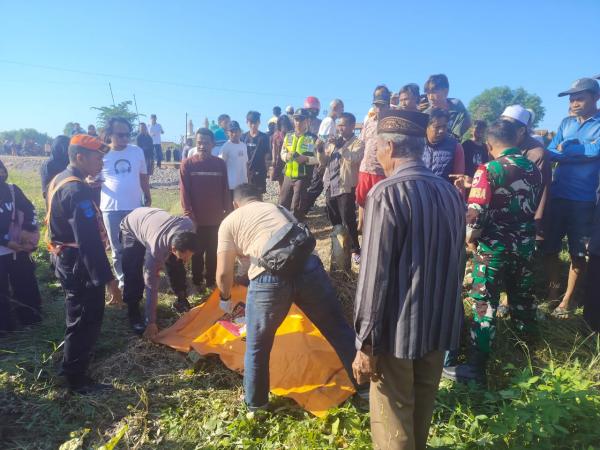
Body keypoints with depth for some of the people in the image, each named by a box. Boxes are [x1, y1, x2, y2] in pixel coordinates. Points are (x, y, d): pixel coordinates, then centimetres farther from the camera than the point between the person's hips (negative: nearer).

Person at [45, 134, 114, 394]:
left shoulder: (60, 180, 8)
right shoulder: (77, 190, -25)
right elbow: (89, 240, -30)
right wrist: (105, 278, -28)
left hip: (65, 259, 10)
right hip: (79, 264, -10)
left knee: (79, 317, 27)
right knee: (86, 321, 4)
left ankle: (75, 357, 47)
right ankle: (77, 380, 19)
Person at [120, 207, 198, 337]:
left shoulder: (189, 225, -34)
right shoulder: (156, 249, -44)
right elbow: (151, 286, -36)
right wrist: (151, 322, -30)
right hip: (131, 227, -5)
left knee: (176, 266, -2)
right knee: (134, 274, -18)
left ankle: (181, 301, 17)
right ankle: (134, 315, -2)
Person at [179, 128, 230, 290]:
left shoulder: (220, 164, 1)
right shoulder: (187, 164, -5)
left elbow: (225, 190, 5)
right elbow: (184, 191, -7)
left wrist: (227, 211, 4)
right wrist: (188, 214, -12)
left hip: (216, 218, 2)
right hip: (196, 219, -2)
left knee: (213, 251, 11)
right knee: (198, 251, 11)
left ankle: (211, 281, 25)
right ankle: (197, 282, 24)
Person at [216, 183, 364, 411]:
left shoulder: (229, 222, 21)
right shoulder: (279, 208, 31)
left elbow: (223, 273, 15)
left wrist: (226, 299, 35)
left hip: (270, 278, -3)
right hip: (308, 266, 3)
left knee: (257, 347, 21)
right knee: (339, 330, 20)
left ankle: (255, 402, 40)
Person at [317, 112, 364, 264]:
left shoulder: (358, 143, -2)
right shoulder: (334, 141, 17)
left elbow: (354, 158, -22)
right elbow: (323, 162, 14)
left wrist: (339, 147, -26)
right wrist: (320, 150, -4)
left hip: (346, 187, -6)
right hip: (330, 186, 7)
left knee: (348, 221, -5)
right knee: (334, 220, 15)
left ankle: (355, 250, 7)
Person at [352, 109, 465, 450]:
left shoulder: (387, 193, -19)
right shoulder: (451, 192, 3)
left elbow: (376, 272, -20)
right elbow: (455, 260, 12)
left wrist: (367, 342, -14)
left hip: (398, 326, -7)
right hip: (441, 321, 7)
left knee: (394, 416, 11)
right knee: (423, 406, 25)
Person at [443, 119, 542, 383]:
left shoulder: (488, 170, -15)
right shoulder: (534, 170, 5)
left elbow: (475, 214, -20)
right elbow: (534, 207, 16)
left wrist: (469, 236, -4)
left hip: (494, 247, -6)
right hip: (524, 245, 6)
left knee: (485, 305, -2)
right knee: (522, 298, 24)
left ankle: (476, 368, 2)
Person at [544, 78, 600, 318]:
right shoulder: (566, 123, 9)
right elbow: (551, 153, 1)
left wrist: (565, 149, -10)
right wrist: (580, 152, -15)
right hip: (557, 195, 4)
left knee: (578, 253, 8)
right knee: (550, 246, 11)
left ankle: (567, 299, 22)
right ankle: (553, 289, 30)